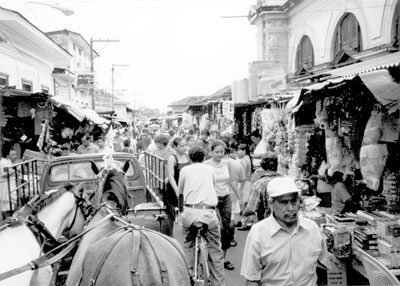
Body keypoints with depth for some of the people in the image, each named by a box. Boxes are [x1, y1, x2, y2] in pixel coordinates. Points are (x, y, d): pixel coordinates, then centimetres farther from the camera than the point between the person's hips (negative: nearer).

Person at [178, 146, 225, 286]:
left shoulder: (185, 170, 11)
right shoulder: (210, 169, 15)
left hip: (189, 211, 0)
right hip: (209, 212, 0)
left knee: (188, 247, 19)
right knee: (215, 251, 9)